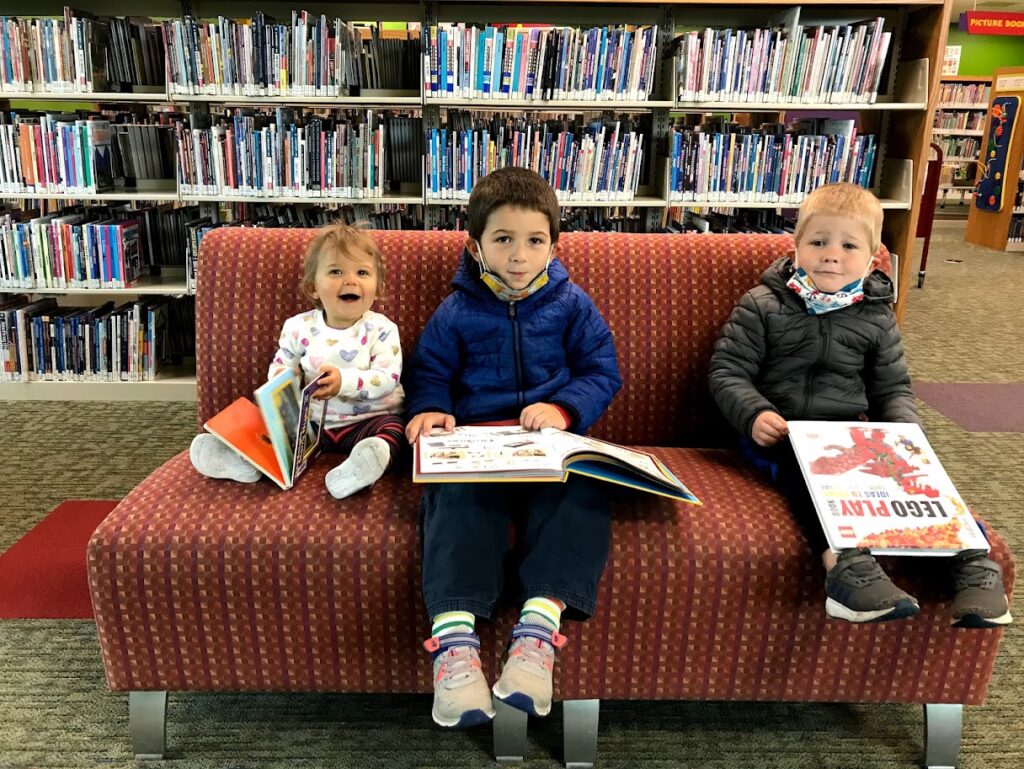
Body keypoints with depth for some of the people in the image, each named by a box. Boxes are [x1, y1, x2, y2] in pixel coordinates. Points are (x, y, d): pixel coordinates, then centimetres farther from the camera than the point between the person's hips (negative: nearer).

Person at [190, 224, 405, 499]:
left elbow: (387, 378, -16)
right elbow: (281, 366, 9)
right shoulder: (299, 327, 3)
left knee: (392, 427, -32)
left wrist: (344, 381, -30)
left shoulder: (381, 329, -7)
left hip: (369, 421, -4)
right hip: (312, 420, 4)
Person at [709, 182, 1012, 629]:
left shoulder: (876, 318, 8)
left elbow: (893, 389, 13)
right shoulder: (762, 306, -2)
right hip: (779, 431, -3)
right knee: (805, 460, -36)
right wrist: (754, 414, -22)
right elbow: (727, 372, -4)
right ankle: (844, 562, -51)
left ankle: (970, 556, -19)